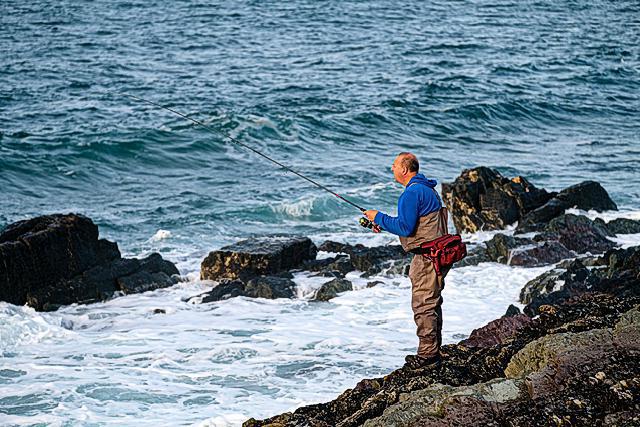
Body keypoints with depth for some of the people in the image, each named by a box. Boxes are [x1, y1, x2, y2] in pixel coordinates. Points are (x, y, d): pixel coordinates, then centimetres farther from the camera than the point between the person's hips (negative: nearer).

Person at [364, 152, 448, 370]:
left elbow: (405, 227, -21)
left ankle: (428, 354, -6)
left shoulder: (412, 193, -17)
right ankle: (432, 352, 21)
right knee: (432, 303, 15)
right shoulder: (428, 188, 17)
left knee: (423, 305, -7)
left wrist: (379, 218, -8)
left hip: (426, 257, -11)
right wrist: (384, 223, 19)